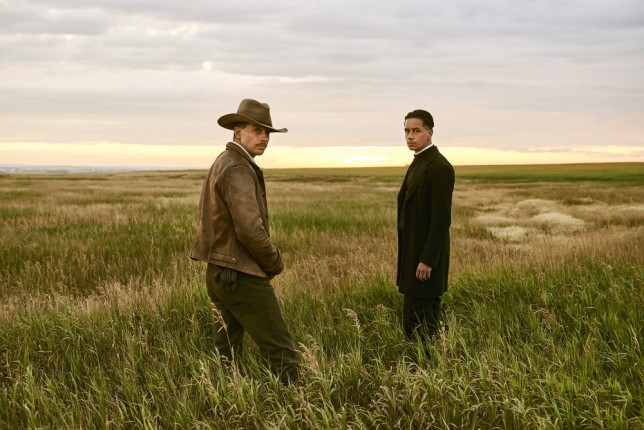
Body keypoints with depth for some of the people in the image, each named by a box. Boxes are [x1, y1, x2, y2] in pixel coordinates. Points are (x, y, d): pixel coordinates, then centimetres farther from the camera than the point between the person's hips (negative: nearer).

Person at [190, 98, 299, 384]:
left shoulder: (223, 163, 15)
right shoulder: (238, 170, -17)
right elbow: (250, 230, -25)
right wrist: (275, 263, -8)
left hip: (219, 272, 10)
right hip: (242, 277, -10)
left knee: (225, 355, 15)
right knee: (282, 354, -5)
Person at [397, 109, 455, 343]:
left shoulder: (440, 167, -17)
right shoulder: (418, 164, 14)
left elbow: (442, 219, -21)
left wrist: (427, 261, -23)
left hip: (426, 257, -10)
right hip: (415, 255, 10)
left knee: (415, 320, -7)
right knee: (425, 319, 14)